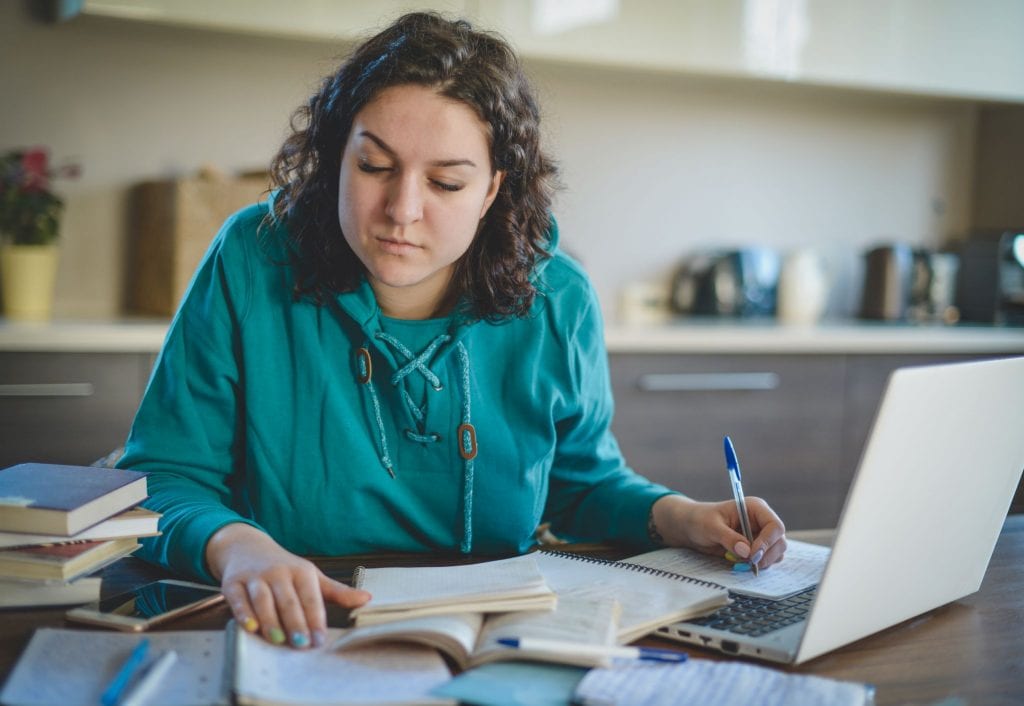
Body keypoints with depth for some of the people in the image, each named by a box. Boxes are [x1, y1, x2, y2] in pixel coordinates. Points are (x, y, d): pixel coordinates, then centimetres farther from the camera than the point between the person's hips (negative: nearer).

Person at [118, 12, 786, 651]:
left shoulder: (556, 302, -6)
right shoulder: (251, 263, -12)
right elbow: (162, 477, -9)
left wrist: (675, 516, -9)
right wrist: (235, 546, -30)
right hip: (291, 643, -4)